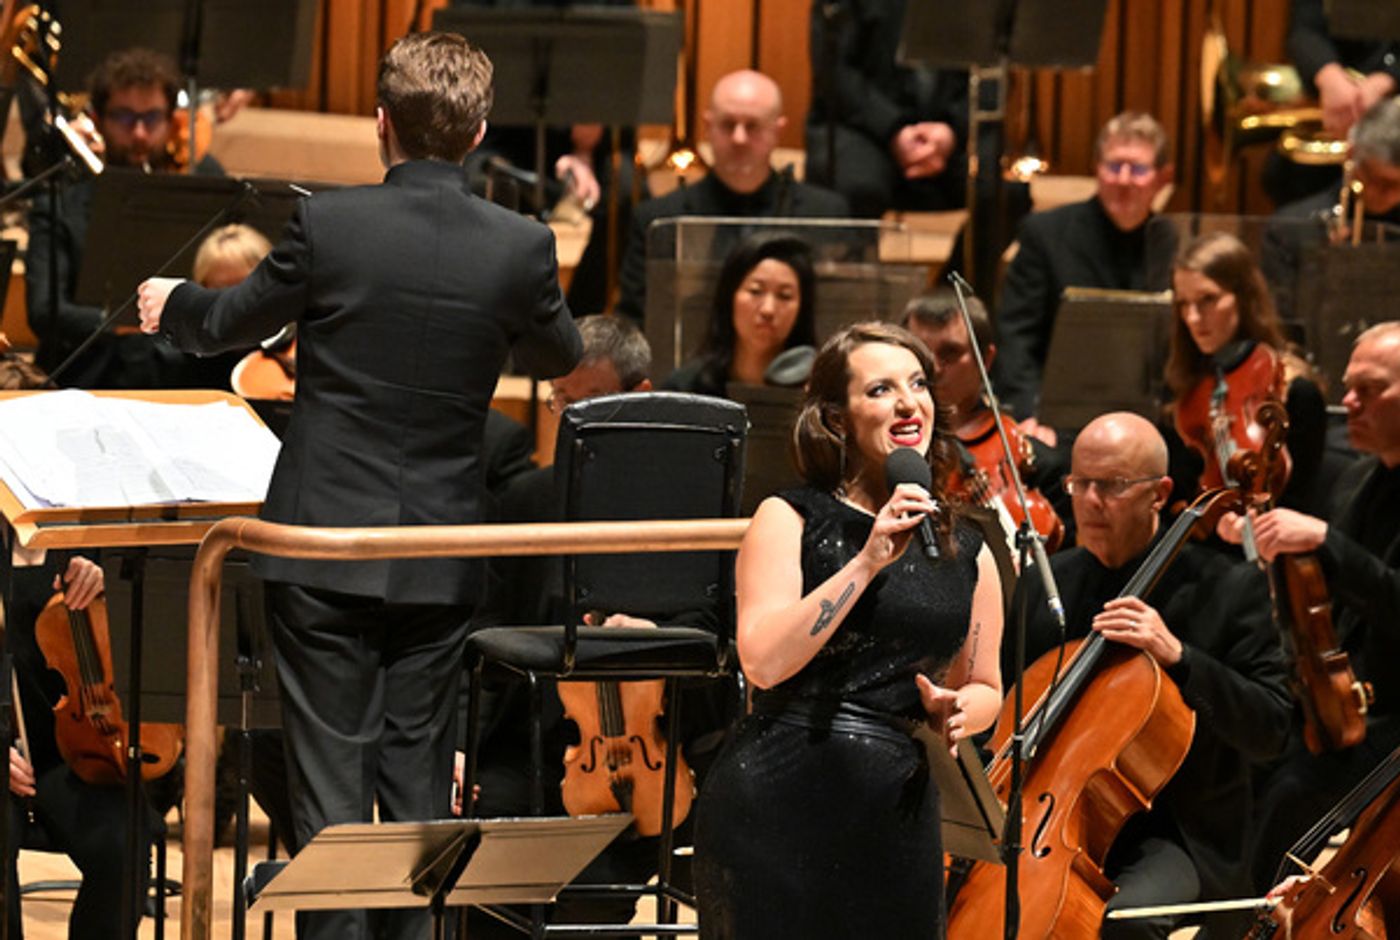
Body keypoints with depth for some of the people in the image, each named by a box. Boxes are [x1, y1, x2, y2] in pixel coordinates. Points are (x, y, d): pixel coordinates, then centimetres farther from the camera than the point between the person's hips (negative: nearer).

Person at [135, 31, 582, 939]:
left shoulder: (329, 224, -12)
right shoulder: (522, 248, -7)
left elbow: (229, 323, 5)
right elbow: (560, 355, 14)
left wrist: (171, 304, 28)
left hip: (324, 552, -2)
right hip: (440, 563, 2)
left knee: (332, 783, 1)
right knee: (420, 784, 12)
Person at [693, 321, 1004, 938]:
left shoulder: (967, 555, 11)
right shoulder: (789, 520, 0)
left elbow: (984, 687, 23)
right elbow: (763, 661, -14)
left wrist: (956, 711, 0)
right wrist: (866, 563, -16)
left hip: (896, 812, 4)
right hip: (780, 800, -4)